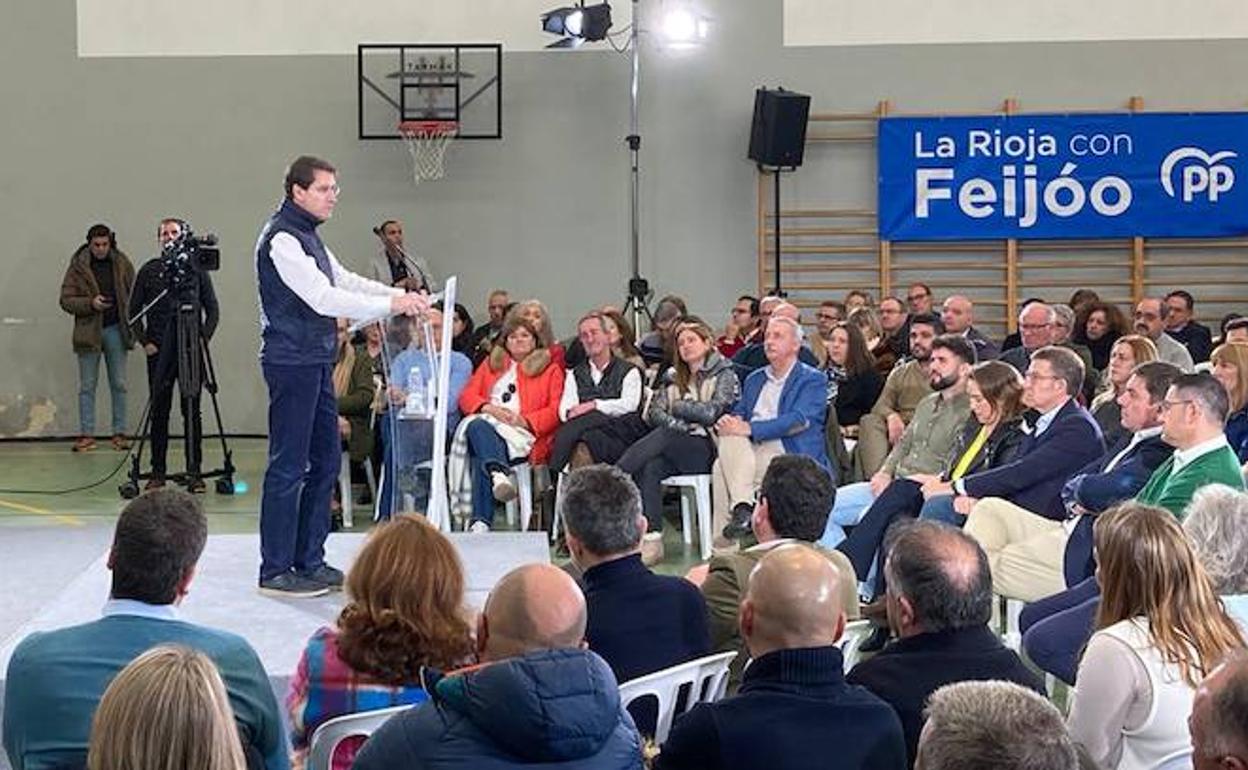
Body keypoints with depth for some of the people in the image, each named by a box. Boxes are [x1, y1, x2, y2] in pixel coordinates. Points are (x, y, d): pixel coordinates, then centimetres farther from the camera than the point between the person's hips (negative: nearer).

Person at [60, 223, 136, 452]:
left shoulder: (122, 264, 2)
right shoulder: (78, 266, -3)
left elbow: (134, 294, 7)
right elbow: (66, 300, -3)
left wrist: (131, 325, -5)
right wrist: (90, 303, -19)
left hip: (115, 329, 1)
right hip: (88, 330, -1)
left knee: (119, 384, 4)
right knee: (87, 386, 3)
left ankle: (119, 433, 10)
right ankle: (86, 435, 8)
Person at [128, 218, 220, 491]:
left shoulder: (196, 269, 6)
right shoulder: (149, 271, 7)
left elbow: (212, 309, 8)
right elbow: (133, 311, 10)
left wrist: (204, 338, -3)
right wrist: (144, 341, 0)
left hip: (191, 351, -1)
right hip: (159, 352, 1)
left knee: (192, 412, -1)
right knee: (158, 412, 3)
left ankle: (194, 472, 3)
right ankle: (157, 472, 9)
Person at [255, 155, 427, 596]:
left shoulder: (307, 236, 17)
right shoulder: (281, 238, -14)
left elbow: (344, 280, 19)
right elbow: (323, 299, -21)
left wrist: (402, 296, 5)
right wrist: (392, 305, -19)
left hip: (316, 362, 10)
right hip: (292, 362, -10)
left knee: (325, 461, 13)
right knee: (288, 467, -6)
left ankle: (309, 561, 20)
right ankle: (275, 571, 0)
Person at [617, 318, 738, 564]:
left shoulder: (725, 375, 6)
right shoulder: (673, 377, 22)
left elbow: (711, 412, -9)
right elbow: (653, 412, 8)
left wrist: (678, 407, 4)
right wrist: (682, 426, -9)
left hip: (704, 449, -4)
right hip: (672, 446, 4)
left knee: (664, 436, -33)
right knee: (651, 468, -30)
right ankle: (652, 541, -36)